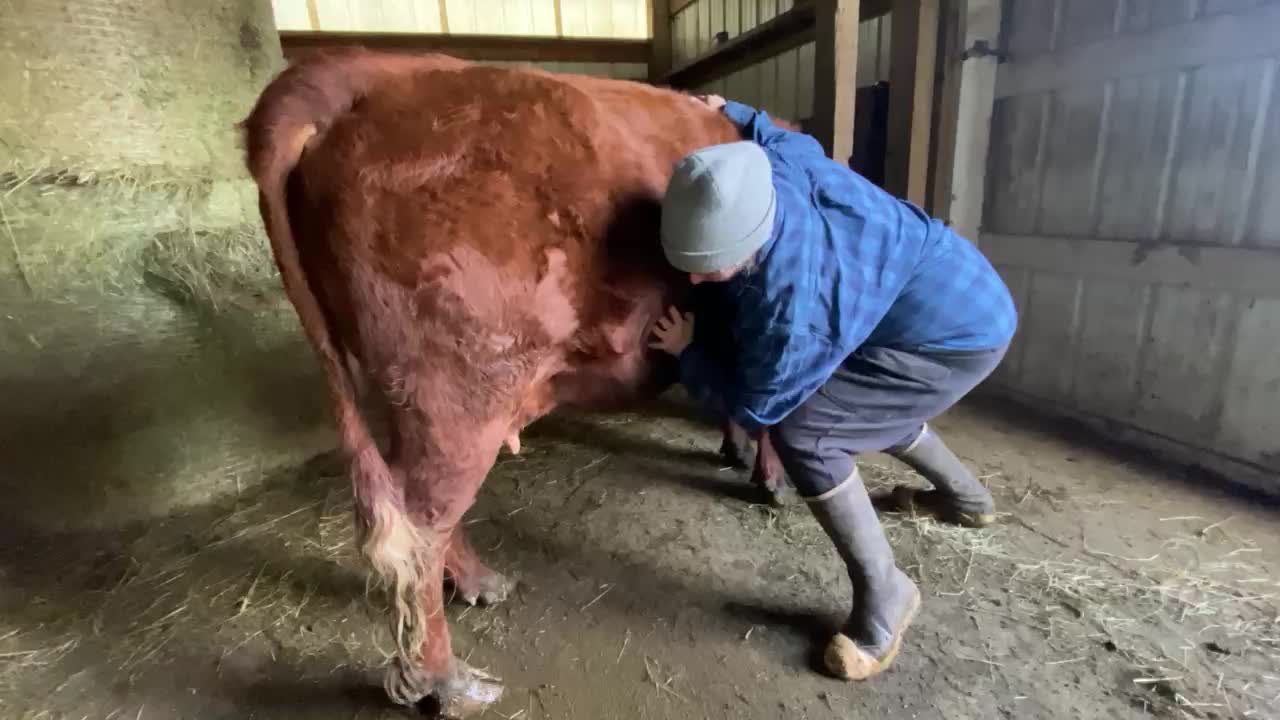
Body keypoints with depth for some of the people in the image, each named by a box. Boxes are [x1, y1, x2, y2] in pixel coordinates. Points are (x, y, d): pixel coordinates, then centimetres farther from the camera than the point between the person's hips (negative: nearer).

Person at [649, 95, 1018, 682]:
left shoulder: (791, 307, -38)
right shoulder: (774, 165, -17)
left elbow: (753, 407, -20)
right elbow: (796, 138, 10)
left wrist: (686, 353, -12)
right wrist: (732, 114, 14)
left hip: (959, 332, -9)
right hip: (954, 290, 10)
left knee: (800, 429, -19)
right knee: (860, 400, 28)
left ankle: (884, 596, 1)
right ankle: (965, 497, 52)